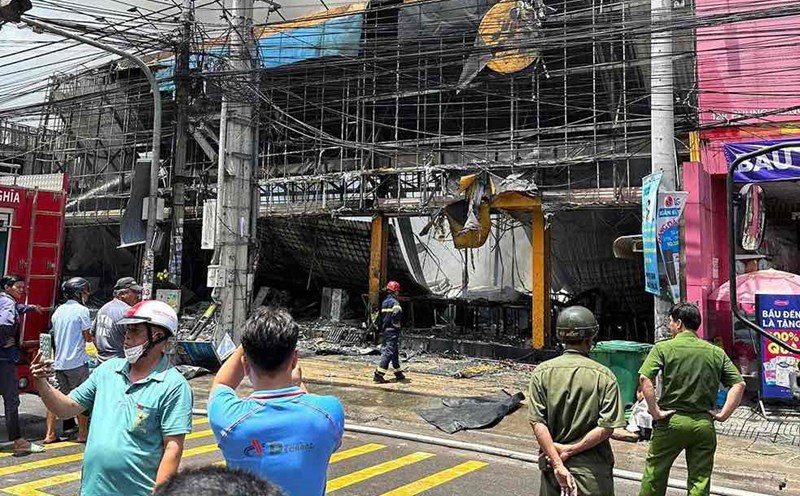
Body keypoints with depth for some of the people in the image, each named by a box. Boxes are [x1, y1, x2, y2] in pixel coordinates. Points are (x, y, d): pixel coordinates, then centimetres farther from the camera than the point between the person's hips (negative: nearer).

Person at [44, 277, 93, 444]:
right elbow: (87, 337, -9)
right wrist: (94, 338, 12)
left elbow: (55, 335, 17)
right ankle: (82, 434, 9)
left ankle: (50, 434, 11)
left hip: (59, 361, 6)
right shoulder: (82, 310, -10)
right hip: (77, 361, -6)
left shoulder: (58, 311, 11)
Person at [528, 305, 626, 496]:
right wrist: (571, 450, -9)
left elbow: (537, 423, -11)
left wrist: (557, 464, -10)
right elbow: (607, 428, -13)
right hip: (592, 468, -1)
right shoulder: (603, 375, -8)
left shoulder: (542, 372, -5)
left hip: (551, 463, 2)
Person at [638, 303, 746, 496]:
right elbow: (739, 384, 1)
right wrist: (723, 414, 1)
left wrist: (655, 411, -13)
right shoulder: (716, 352, 6)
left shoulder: (663, 347, -5)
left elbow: (644, 378, -19)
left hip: (671, 421, -3)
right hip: (704, 424, 3)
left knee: (654, 474, 11)